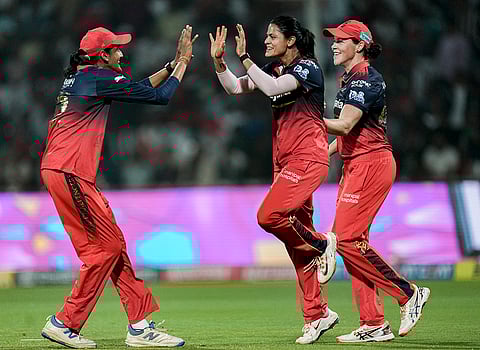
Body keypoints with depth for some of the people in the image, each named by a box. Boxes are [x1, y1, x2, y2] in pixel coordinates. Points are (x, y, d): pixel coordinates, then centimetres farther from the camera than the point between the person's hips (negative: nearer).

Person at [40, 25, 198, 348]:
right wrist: (182, 62, 6)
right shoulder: (100, 77, -9)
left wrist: (172, 64, 26)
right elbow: (160, 96, -6)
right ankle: (65, 323, -2)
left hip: (58, 171, 10)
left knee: (113, 245, 9)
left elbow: (139, 88, 30)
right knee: (106, 246, -5)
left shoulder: (80, 77, 20)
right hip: (69, 173, -10)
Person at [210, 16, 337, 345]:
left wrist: (245, 57, -21)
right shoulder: (274, 69, 14)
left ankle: (321, 243, 1)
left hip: (308, 158, -8)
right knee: (296, 238, 6)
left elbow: (273, 88, -25)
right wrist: (219, 61, -5)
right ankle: (317, 315, 11)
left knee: (269, 215, -24)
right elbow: (235, 87, 10)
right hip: (285, 162, 8)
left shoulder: (308, 68, -10)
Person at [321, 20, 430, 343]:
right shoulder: (350, 80, 19)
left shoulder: (366, 79, -13)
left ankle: (408, 294, -5)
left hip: (372, 164, -10)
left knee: (347, 238, -14)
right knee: (348, 240, 6)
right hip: (356, 165, 10)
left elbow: (344, 125, -23)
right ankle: (374, 326, 7)